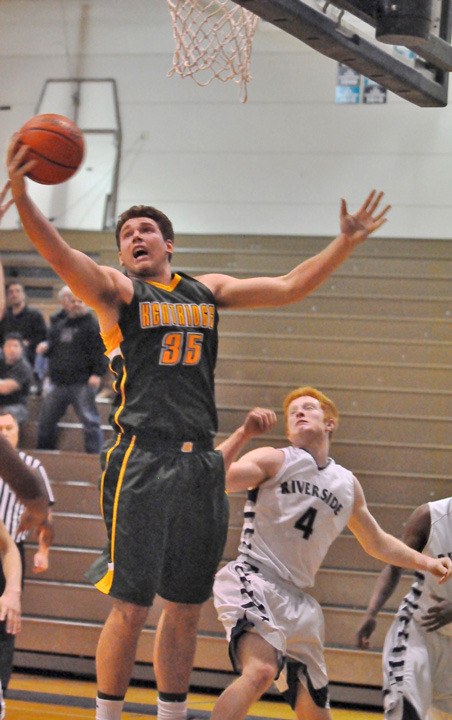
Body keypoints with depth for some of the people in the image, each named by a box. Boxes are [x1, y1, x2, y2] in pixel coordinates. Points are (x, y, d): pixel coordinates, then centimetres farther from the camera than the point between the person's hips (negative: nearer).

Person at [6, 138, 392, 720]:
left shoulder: (207, 290, 17)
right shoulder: (115, 290, 3)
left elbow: (288, 287, 19)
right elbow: (59, 254, -15)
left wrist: (347, 240, 12)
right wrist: (19, 193, -32)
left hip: (200, 464, 5)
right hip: (142, 460, -5)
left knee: (185, 607, 11)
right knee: (130, 607, -6)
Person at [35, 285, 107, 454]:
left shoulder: (91, 324, -4)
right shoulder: (58, 323, 16)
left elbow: (99, 350, -11)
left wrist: (97, 373, -21)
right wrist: (45, 347, 4)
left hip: (82, 383, -7)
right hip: (58, 382, 7)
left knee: (89, 421, -6)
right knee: (46, 421, 12)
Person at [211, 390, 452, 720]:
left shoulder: (347, 484, 14)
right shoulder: (274, 461, -1)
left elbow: (378, 543, 28)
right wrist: (244, 433, -25)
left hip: (298, 602, 7)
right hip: (252, 580, -7)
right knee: (261, 671, -34)